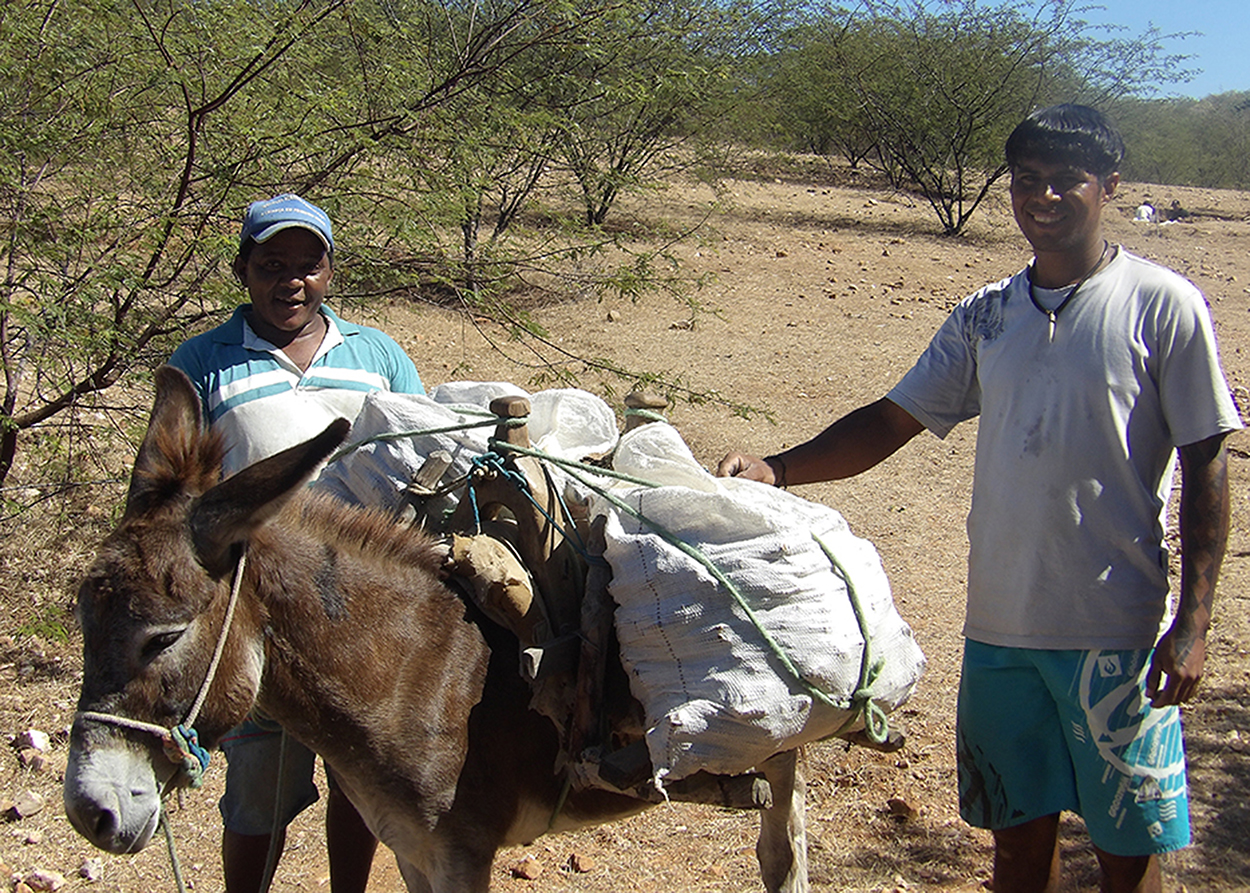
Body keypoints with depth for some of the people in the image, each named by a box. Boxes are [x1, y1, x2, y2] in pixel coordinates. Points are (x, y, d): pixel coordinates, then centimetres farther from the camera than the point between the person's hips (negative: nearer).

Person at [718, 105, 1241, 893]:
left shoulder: (1162, 307, -7)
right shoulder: (985, 317, 7)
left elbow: (1206, 463, -6)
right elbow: (891, 421, 7)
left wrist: (1194, 622, -11)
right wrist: (779, 470, -8)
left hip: (1118, 633, -4)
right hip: (999, 625, 4)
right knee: (1018, 828, 15)